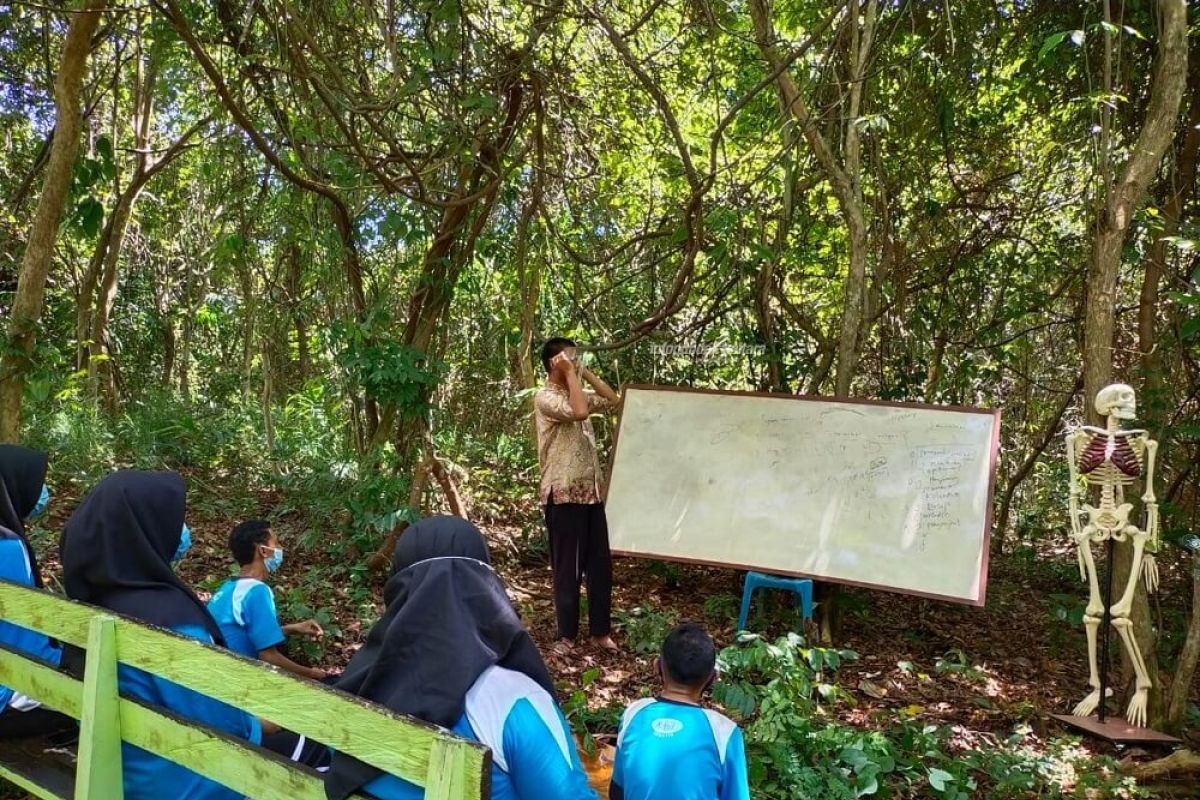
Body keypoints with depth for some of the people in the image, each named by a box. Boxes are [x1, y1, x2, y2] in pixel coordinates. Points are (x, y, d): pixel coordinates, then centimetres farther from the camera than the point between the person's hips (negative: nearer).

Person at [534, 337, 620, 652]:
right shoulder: (545, 397, -11)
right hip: (564, 494, -8)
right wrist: (571, 374, -16)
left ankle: (601, 631, 21)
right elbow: (579, 412, -26)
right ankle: (567, 634, 14)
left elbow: (613, 400, 18)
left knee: (601, 563, 11)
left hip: (591, 491, 8)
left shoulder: (576, 393, 16)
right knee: (568, 566, 1)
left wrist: (586, 373, 10)